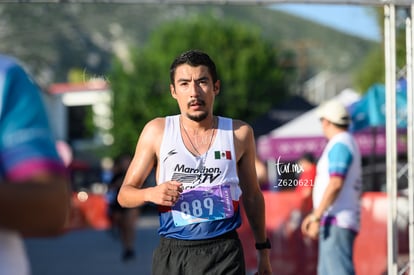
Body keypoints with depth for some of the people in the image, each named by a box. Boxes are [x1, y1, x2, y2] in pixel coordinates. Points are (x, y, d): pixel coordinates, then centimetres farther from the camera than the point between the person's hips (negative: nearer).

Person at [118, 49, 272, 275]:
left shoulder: (239, 133, 6)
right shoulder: (157, 131, 4)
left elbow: (252, 195, 18)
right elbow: (125, 194, 7)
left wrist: (263, 248, 21)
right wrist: (150, 194, -15)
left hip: (223, 255, -1)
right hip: (171, 253, 1)